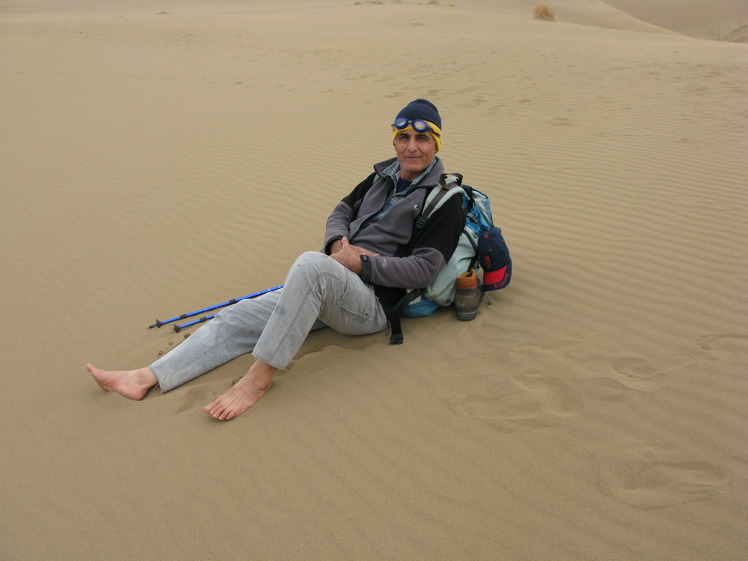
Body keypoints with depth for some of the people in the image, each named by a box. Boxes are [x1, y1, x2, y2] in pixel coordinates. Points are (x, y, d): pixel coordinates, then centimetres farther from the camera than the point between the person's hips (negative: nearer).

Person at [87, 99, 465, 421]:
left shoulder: (445, 202, -4)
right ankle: (148, 378, -7)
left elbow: (423, 269, -13)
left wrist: (360, 263, -14)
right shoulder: (383, 177, 16)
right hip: (328, 289, 7)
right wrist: (338, 244, 1)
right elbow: (342, 211, 24)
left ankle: (261, 374, -31)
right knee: (239, 317, -5)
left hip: (372, 303, -7)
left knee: (312, 263, -39)